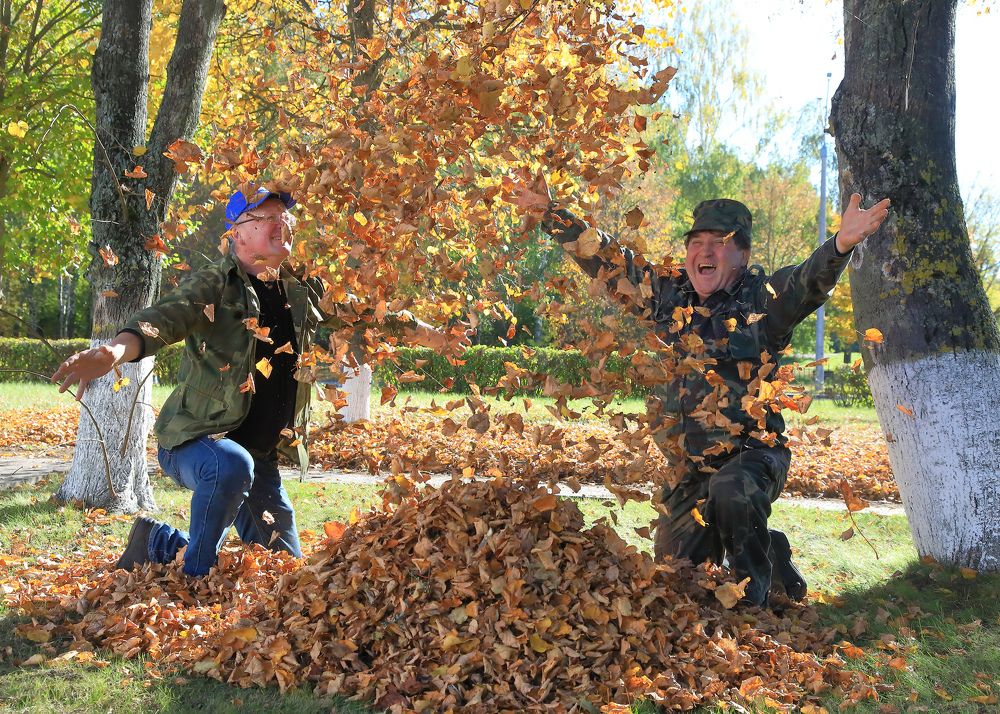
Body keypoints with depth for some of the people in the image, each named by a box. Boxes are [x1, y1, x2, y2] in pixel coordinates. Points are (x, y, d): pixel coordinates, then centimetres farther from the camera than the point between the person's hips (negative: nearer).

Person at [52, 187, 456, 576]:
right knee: (232, 465, -42)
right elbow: (164, 319, -34)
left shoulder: (303, 292, 5)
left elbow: (360, 316, 20)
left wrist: (429, 334, 19)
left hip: (261, 455, 7)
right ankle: (195, 576, -18)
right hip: (194, 440, -7)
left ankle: (161, 542, 31)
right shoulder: (213, 287, -16)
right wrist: (116, 351, -54)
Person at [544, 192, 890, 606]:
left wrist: (840, 245, -49)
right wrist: (552, 214, 7)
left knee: (730, 491, -40)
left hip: (753, 455, -6)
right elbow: (605, 259, 11)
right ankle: (771, 553, 37)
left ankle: (753, 598, -14)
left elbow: (809, 280, -29)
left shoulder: (762, 298, -9)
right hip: (688, 473, 6)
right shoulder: (667, 293, 4)